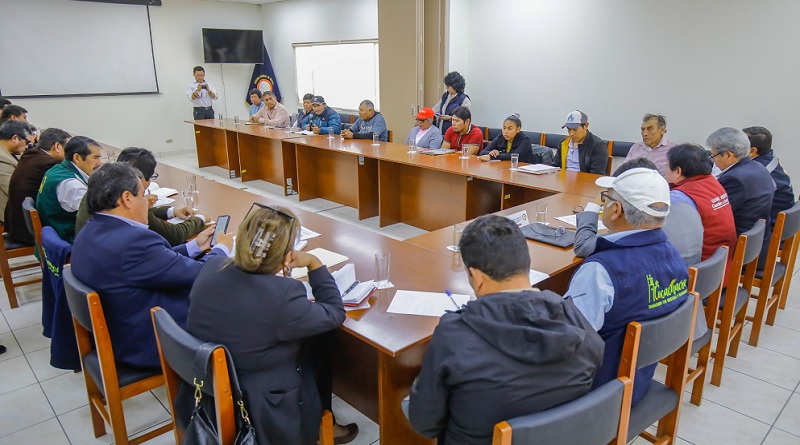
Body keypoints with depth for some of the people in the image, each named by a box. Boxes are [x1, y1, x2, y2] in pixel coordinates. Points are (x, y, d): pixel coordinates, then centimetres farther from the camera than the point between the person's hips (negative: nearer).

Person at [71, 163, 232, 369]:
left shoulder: (91, 232, -1)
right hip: (148, 345, -9)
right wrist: (222, 248, -4)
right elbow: (199, 275, -23)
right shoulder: (132, 241, -31)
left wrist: (195, 246, 14)